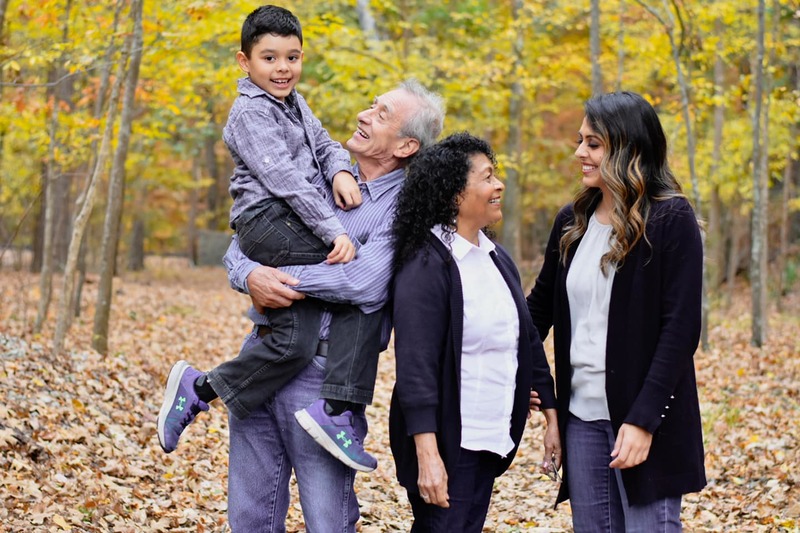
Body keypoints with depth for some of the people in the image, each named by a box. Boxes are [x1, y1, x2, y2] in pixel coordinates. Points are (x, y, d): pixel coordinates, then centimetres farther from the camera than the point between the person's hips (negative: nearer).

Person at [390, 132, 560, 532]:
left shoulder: (496, 259, 11)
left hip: (491, 437, 8)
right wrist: (427, 455, -26)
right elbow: (415, 365, -20)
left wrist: (551, 416, 15)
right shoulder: (426, 265, -14)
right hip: (445, 440, -8)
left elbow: (528, 341, 18)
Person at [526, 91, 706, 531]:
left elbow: (681, 326, -13)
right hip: (581, 412, 6)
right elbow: (540, 305, 18)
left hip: (642, 414, -6)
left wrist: (643, 419, -18)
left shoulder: (670, 219, -8)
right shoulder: (571, 221, 10)